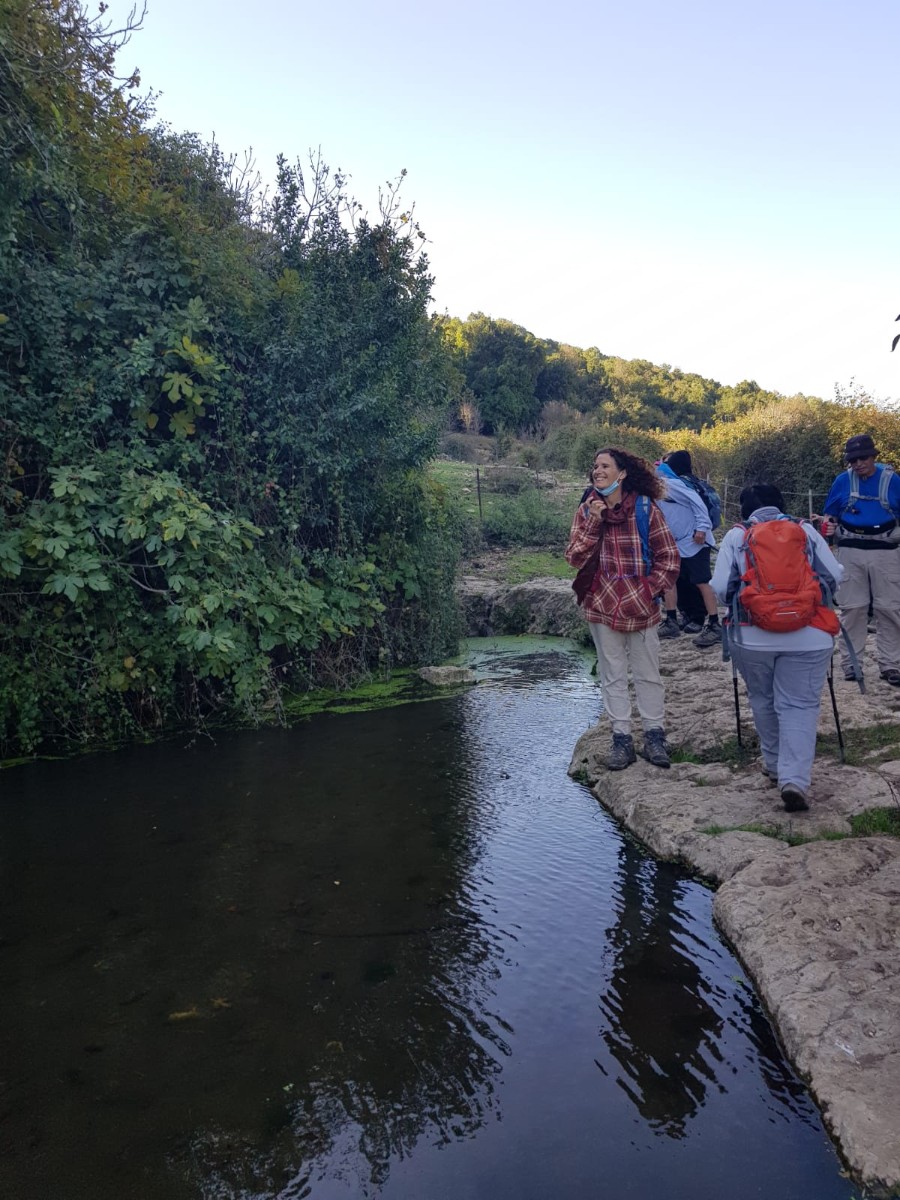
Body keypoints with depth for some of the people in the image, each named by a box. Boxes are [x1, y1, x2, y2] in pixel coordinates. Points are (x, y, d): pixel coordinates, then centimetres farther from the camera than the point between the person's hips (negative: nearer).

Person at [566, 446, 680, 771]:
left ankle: (654, 736, 22)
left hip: (640, 607, -2)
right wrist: (594, 524, -16)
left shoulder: (645, 508, -6)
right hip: (602, 606, 2)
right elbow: (575, 558, -5)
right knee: (612, 677, 10)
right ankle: (621, 739, 20)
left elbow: (668, 556, -2)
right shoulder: (586, 510, 2)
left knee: (648, 674, 9)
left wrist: (650, 590, -9)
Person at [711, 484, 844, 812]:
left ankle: (774, 764, 32)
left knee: (763, 699, 19)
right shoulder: (806, 530, 7)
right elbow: (835, 577, 8)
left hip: (752, 635, 0)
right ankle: (795, 779, -9)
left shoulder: (735, 536, 4)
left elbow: (720, 590, -1)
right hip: (808, 635, 0)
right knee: (800, 704, 3)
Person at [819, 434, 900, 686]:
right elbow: (830, 514, 9)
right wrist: (828, 526, -12)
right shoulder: (843, 481, 1)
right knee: (853, 608, 5)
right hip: (850, 552, 1)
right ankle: (850, 662, 12)